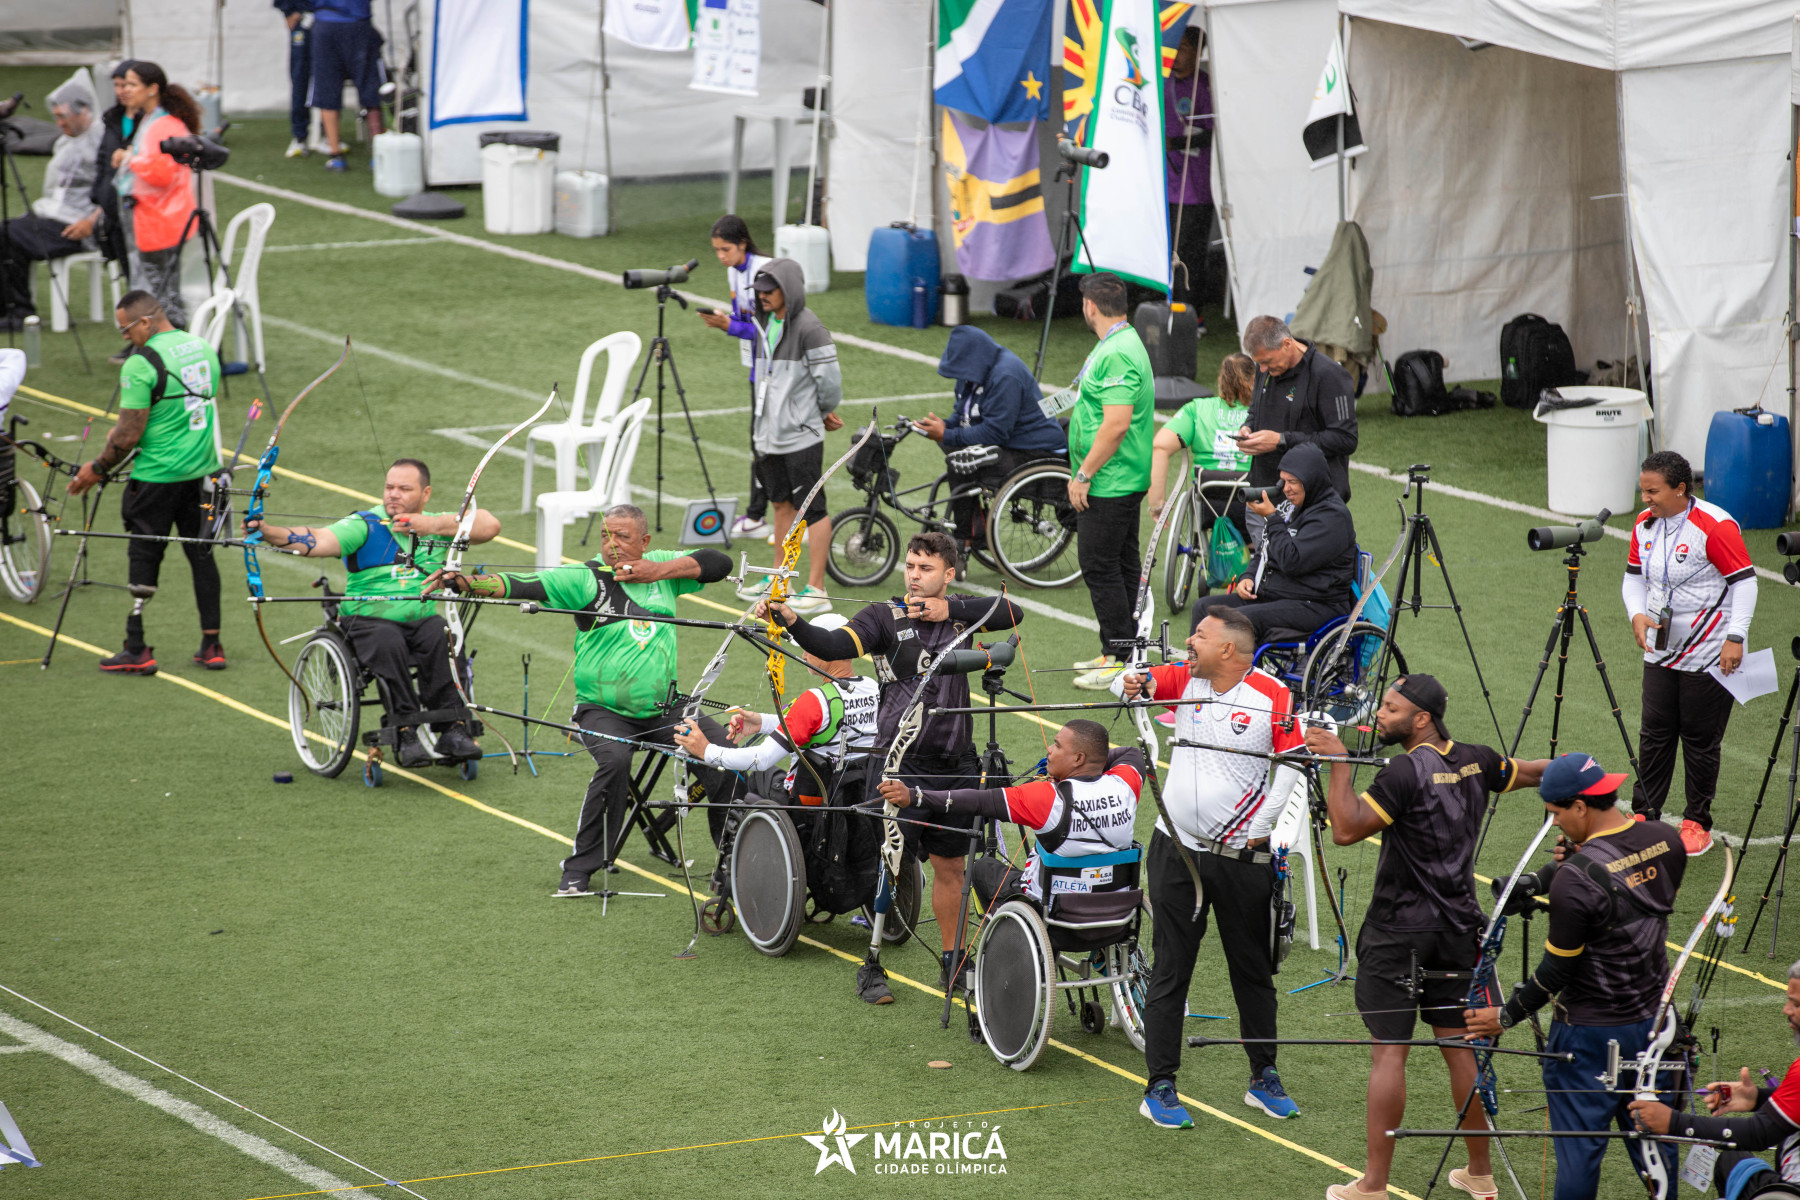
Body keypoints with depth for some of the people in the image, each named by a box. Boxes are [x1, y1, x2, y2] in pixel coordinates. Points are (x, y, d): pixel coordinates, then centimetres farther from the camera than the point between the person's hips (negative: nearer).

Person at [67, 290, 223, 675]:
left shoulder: (141, 364, -17)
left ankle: (137, 650, 6)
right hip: (201, 469, 7)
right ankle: (212, 646, 15)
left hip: (157, 477, -7)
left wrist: (98, 468, -2)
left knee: (143, 557, 3)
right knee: (201, 552, 13)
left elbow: (130, 434, -18)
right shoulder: (204, 349, 6)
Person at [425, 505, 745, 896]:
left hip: (664, 709, 4)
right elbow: (525, 586, -21)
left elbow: (719, 563, 3)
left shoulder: (661, 566, 6)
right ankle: (578, 871, -21)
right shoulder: (586, 578, -8)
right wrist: (471, 583, -39)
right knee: (614, 760, -33)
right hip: (604, 711, -4)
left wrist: (662, 572, -11)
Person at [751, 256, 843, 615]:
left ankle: (816, 589, -4)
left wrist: (824, 413, 2)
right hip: (770, 433, 9)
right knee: (781, 504, 19)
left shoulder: (808, 327, -16)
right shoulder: (766, 323, 12)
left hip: (801, 436, -9)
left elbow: (829, 380, -16)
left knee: (811, 509, -5)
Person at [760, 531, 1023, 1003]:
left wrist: (949, 609, -12)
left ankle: (953, 963, 27)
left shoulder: (959, 612, 8)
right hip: (900, 763, -4)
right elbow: (835, 645, -20)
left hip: (954, 764, 4)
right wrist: (790, 621, -37)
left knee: (949, 867, 14)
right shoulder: (885, 616, -5)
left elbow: (1012, 613, -5)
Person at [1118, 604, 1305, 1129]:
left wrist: (1261, 827, -7)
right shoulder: (1183, 680, 2)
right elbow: (1141, 683, -6)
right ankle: (1160, 1087, 5)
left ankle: (1263, 1078, 23)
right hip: (1177, 849, 2)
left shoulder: (1272, 695, -8)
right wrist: (1132, 684, -30)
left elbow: (1292, 761, -4)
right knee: (1170, 971, 1)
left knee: (1253, 971, 11)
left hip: (1242, 856, -2)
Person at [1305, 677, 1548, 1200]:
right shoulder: (1476, 761, 3)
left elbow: (1346, 829, -25)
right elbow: (1536, 772, 23)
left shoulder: (1406, 772, -20)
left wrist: (1340, 765, -19)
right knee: (1460, 1045, 14)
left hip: (1399, 932, -7)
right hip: (1457, 927, 7)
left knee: (1388, 1052, -3)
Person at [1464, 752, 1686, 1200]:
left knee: (1580, 1149, 6)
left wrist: (1507, 1016, -3)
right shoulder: (1665, 841, -4)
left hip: (1590, 1033, -6)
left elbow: (1557, 970, -17)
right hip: (1654, 1019, 7)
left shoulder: (1576, 880, -24)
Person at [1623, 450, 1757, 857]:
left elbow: (1744, 582, -14)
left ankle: (1697, 823, 12)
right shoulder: (1645, 524, 4)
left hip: (1708, 656, -6)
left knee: (1700, 740, 1)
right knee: (1654, 734, 7)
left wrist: (1735, 638, -20)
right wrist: (1637, 614, -4)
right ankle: (1645, 815, 17)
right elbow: (1634, 575, 15)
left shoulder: (1715, 526, -16)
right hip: (1660, 652, 6)